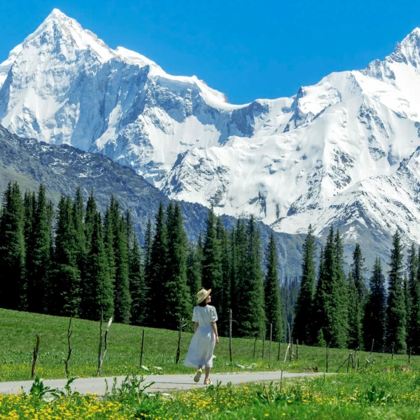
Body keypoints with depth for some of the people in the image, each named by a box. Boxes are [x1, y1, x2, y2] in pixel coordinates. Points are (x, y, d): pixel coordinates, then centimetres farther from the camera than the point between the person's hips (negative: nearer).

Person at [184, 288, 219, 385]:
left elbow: (196, 324, -2)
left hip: (200, 333, 0)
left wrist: (195, 335, 8)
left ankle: (199, 368, -18)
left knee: (196, 354, 13)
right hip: (210, 333, 0)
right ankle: (206, 379, 10)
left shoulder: (196, 309, -4)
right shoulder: (211, 309, -9)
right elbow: (213, 323, -10)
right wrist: (216, 335, -5)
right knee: (208, 356, 10)